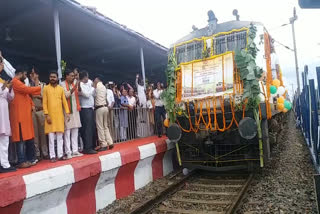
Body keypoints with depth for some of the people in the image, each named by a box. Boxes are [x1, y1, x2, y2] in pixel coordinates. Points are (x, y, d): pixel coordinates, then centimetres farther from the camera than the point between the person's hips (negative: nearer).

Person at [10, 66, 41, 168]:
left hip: (25, 114, 10)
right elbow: (28, 90, -20)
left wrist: (32, 105, 7)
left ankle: (30, 159, 19)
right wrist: (40, 88, -8)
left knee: (28, 136, 11)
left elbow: (27, 94, 22)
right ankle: (22, 161, -2)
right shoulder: (15, 82, -10)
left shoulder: (20, 83, 22)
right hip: (19, 115, -10)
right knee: (21, 138, -7)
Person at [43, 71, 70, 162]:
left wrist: (67, 113, 0)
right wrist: (46, 115, -10)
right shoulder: (46, 88, 3)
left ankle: (60, 155, 11)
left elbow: (64, 101, 9)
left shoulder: (61, 88, 10)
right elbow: (44, 103, -1)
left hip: (59, 115, 2)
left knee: (60, 136, 5)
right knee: (51, 137, 0)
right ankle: (52, 156, 6)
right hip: (50, 115, -2)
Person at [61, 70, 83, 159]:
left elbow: (78, 94, 9)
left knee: (75, 132, 8)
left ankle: (75, 150, 14)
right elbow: (66, 95, -14)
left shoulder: (75, 84, 13)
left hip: (75, 110, 6)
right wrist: (74, 88, -21)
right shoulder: (63, 84, -3)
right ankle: (68, 152, 0)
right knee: (67, 132, -4)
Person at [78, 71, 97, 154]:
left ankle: (91, 146, 18)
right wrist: (93, 87, -3)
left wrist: (93, 87, 5)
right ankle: (87, 148, -6)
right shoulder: (80, 85, -9)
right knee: (87, 129, -9)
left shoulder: (88, 83, 17)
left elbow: (93, 94, 17)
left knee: (92, 129, 10)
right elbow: (87, 95, -14)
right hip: (85, 109, -8)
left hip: (90, 108, 9)